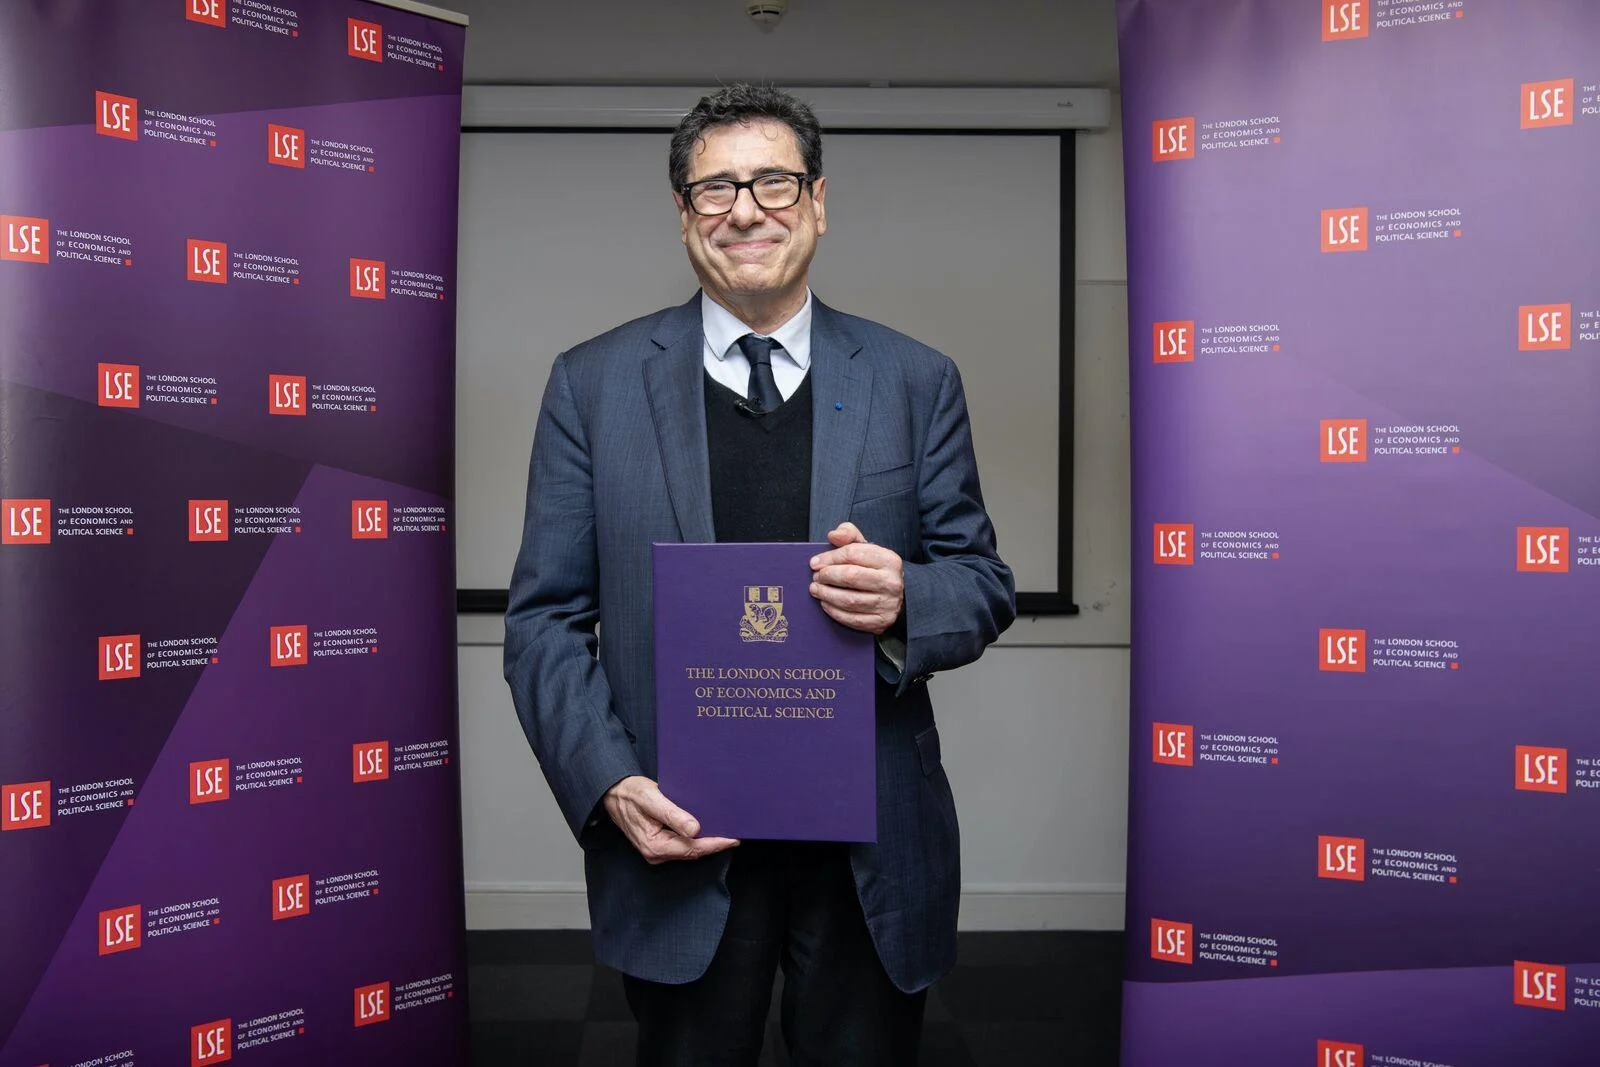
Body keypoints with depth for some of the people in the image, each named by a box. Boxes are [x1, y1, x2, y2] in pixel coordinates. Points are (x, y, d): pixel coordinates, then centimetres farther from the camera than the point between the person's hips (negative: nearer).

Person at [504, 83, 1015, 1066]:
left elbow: (985, 582, 4)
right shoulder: (594, 384, 1)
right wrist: (610, 784, -12)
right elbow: (545, 616, 0)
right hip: (679, 843, 0)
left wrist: (906, 600, -19)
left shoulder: (915, 381, 3)